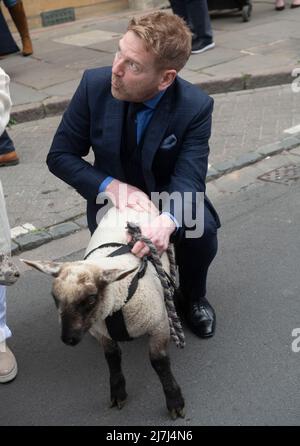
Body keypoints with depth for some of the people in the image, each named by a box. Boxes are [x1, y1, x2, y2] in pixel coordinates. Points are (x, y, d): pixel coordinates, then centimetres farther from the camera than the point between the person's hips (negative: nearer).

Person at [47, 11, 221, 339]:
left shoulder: (196, 107, -22)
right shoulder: (95, 85, -19)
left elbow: (188, 179, -27)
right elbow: (60, 155, -11)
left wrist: (168, 220, -51)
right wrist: (111, 185, -28)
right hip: (113, 197, 1)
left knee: (202, 230, -29)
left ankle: (193, 297, 4)